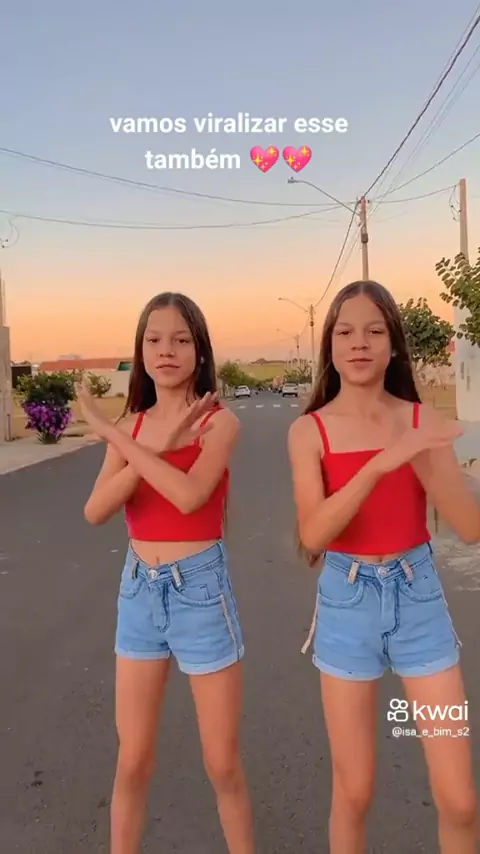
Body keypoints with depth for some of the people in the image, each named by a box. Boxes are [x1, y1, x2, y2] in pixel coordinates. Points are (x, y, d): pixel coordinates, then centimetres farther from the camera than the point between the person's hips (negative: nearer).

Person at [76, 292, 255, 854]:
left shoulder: (219, 421, -9)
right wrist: (156, 443, -18)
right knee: (133, 760, 15)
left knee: (223, 764, 10)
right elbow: (95, 511, -9)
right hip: (138, 591, 4)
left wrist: (113, 436, -21)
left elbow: (189, 495, -27)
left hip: (200, 590, -4)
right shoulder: (133, 425, 4)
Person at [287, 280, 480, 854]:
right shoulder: (309, 430, -7)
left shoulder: (423, 420, -3)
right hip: (347, 603, -1)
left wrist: (423, 458, -22)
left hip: (418, 597, 1)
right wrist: (381, 462, -29)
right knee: (354, 792, 12)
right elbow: (312, 534, -19)